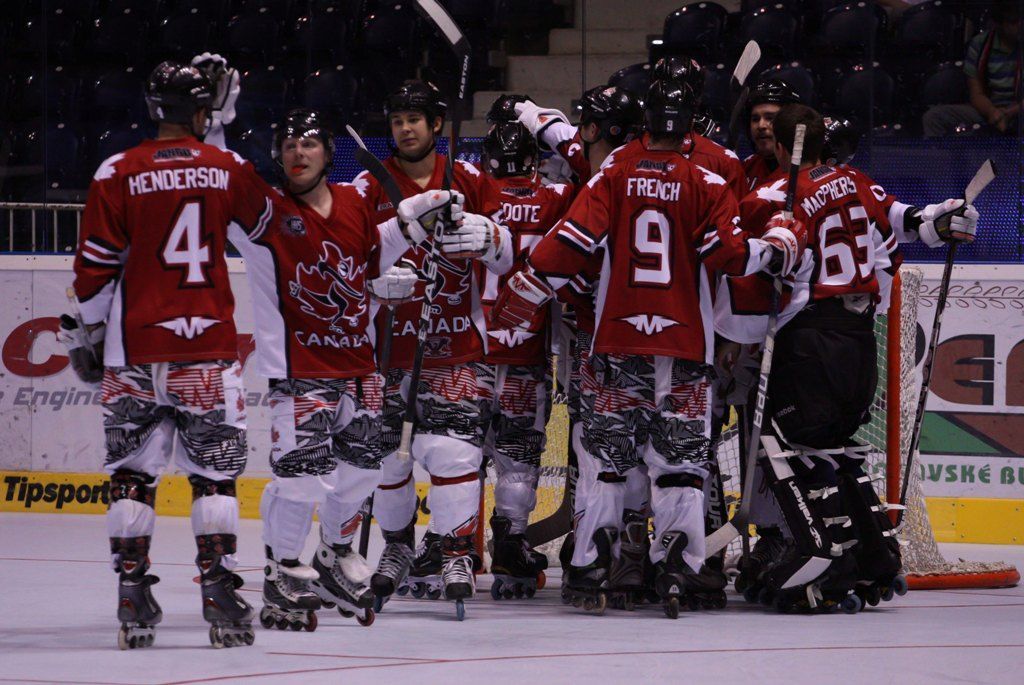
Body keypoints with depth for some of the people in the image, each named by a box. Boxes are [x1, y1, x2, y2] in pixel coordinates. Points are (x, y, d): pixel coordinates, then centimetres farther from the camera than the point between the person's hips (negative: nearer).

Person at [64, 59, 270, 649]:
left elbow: (96, 265, -1)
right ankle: (220, 593, -3)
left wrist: (88, 333, 11)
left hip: (135, 349, 0)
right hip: (209, 347, 0)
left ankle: (133, 599, 3)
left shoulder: (119, 174, -3)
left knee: (133, 471, 7)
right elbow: (265, 229, 19)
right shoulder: (231, 170, 1)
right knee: (215, 472, 5)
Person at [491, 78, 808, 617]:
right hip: (683, 346, -1)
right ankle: (677, 567, -7)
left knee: (608, 453, 7)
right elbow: (730, 254, -7)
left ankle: (589, 572, 3)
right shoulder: (706, 184, -2)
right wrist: (783, 245, 11)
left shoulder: (613, 178, 1)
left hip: (616, 341, 1)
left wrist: (520, 297, 3)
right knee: (681, 455, 4)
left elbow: (570, 245, -5)